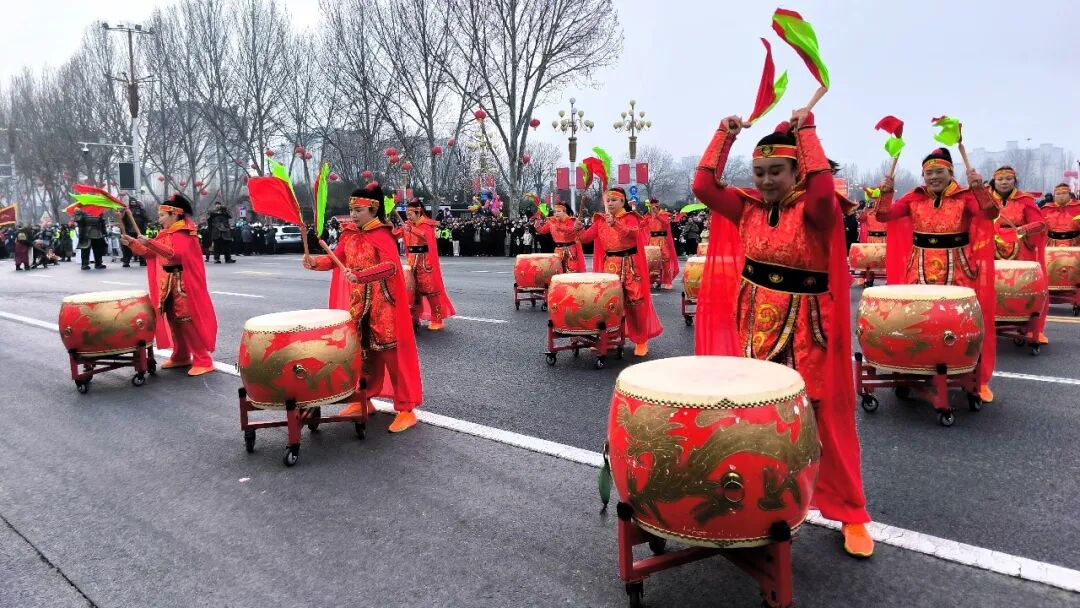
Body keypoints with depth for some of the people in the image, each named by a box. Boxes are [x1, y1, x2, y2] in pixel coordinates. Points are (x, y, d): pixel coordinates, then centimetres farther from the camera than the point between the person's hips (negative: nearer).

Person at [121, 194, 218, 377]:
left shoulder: (185, 233, -13)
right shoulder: (165, 233, 13)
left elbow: (174, 253, -28)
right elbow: (149, 253, 15)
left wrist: (149, 242, -32)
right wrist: (133, 243, 2)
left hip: (183, 283, -9)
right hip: (167, 282, 9)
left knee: (188, 320, -10)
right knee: (173, 319, 11)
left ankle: (203, 361, -7)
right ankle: (181, 356, 21)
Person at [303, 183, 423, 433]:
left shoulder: (382, 235, -14)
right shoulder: (349, 233, 9)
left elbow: (391, 266, -28)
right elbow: (335, 259, 5)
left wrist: (361, 275, -39)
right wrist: (315, 262, -15)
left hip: (383, 305, -7)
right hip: (358, 304, 7)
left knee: (390, 353, -6)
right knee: (362, 353, 14)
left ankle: (406, 409, 0)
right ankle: (363, 400, 29)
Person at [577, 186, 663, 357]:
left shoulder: (630, 218, -6)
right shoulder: (600, 220, 8)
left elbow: (633, 233, -27)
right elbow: (587, 237, 0)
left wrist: (615, 224, -40)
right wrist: (578, 230, -21)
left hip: (630, 264, -4)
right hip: (609, 265, 4)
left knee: (634, 301, -2)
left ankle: (641, 340, 10)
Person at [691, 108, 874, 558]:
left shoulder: (814, 211, -10)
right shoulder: (748, 207, 4)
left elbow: (823, 189, -32)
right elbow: (704, 186, -1)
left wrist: (807, 130, -24)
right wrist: (725, 135, -4)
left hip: (804, 327, -4)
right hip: (752, 322, 5)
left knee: (823, 419, 3)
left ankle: (851, 514, 18)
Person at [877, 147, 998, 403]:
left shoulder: (966, 196, -3)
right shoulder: (914, 198, 4)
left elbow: (991, 213, -19)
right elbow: (884, 216, -4)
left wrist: (979, 188, -33)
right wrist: (886, 192, -20)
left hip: (957, 270, -2)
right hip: (920, 269, 2)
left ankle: (976, 378, 14)